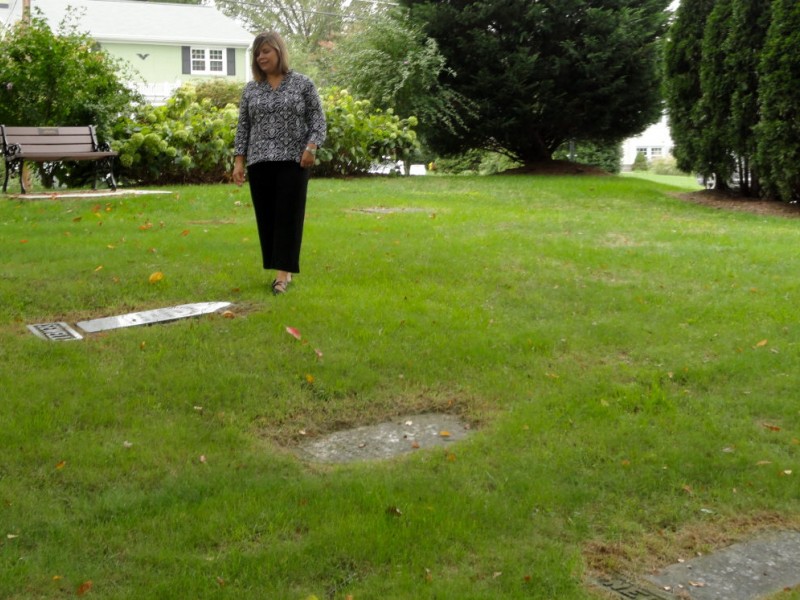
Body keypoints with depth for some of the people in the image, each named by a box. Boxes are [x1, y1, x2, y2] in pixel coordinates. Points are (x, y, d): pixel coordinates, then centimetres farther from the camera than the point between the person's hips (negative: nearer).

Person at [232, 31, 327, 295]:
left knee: (289, 216, -6)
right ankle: (280, 269, 15)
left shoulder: (303, 84, 1)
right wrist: (239, 160, 3)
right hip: (260, 162, 4)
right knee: (266, 217, 5)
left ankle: (284, 272, -6)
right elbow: (243, 127, 10)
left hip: (293, 161, -4)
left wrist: (311, 147, -15)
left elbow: (318, 119, -1)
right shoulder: (250, 89, 9)